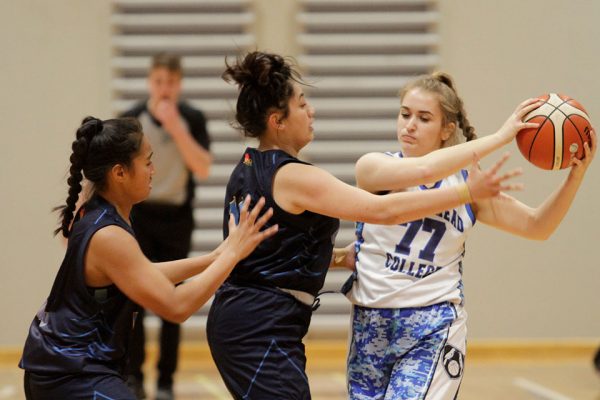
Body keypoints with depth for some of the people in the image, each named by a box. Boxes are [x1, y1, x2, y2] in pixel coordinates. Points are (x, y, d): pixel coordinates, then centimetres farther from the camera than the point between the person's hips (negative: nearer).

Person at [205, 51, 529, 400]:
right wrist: (468, 192, -20)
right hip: (264, 330, -10)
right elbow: (384, 210, -21)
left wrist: (333, 258, 16)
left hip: (239, 318, 10)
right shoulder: (293, 177, -16)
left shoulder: (248, 170, 13)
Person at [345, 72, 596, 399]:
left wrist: (576, 175, -10)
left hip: (434, 333, -1)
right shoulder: (372, 167, -3)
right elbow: (422, 169, -23)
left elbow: (537, 226, 5)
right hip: (370, 326, 1)